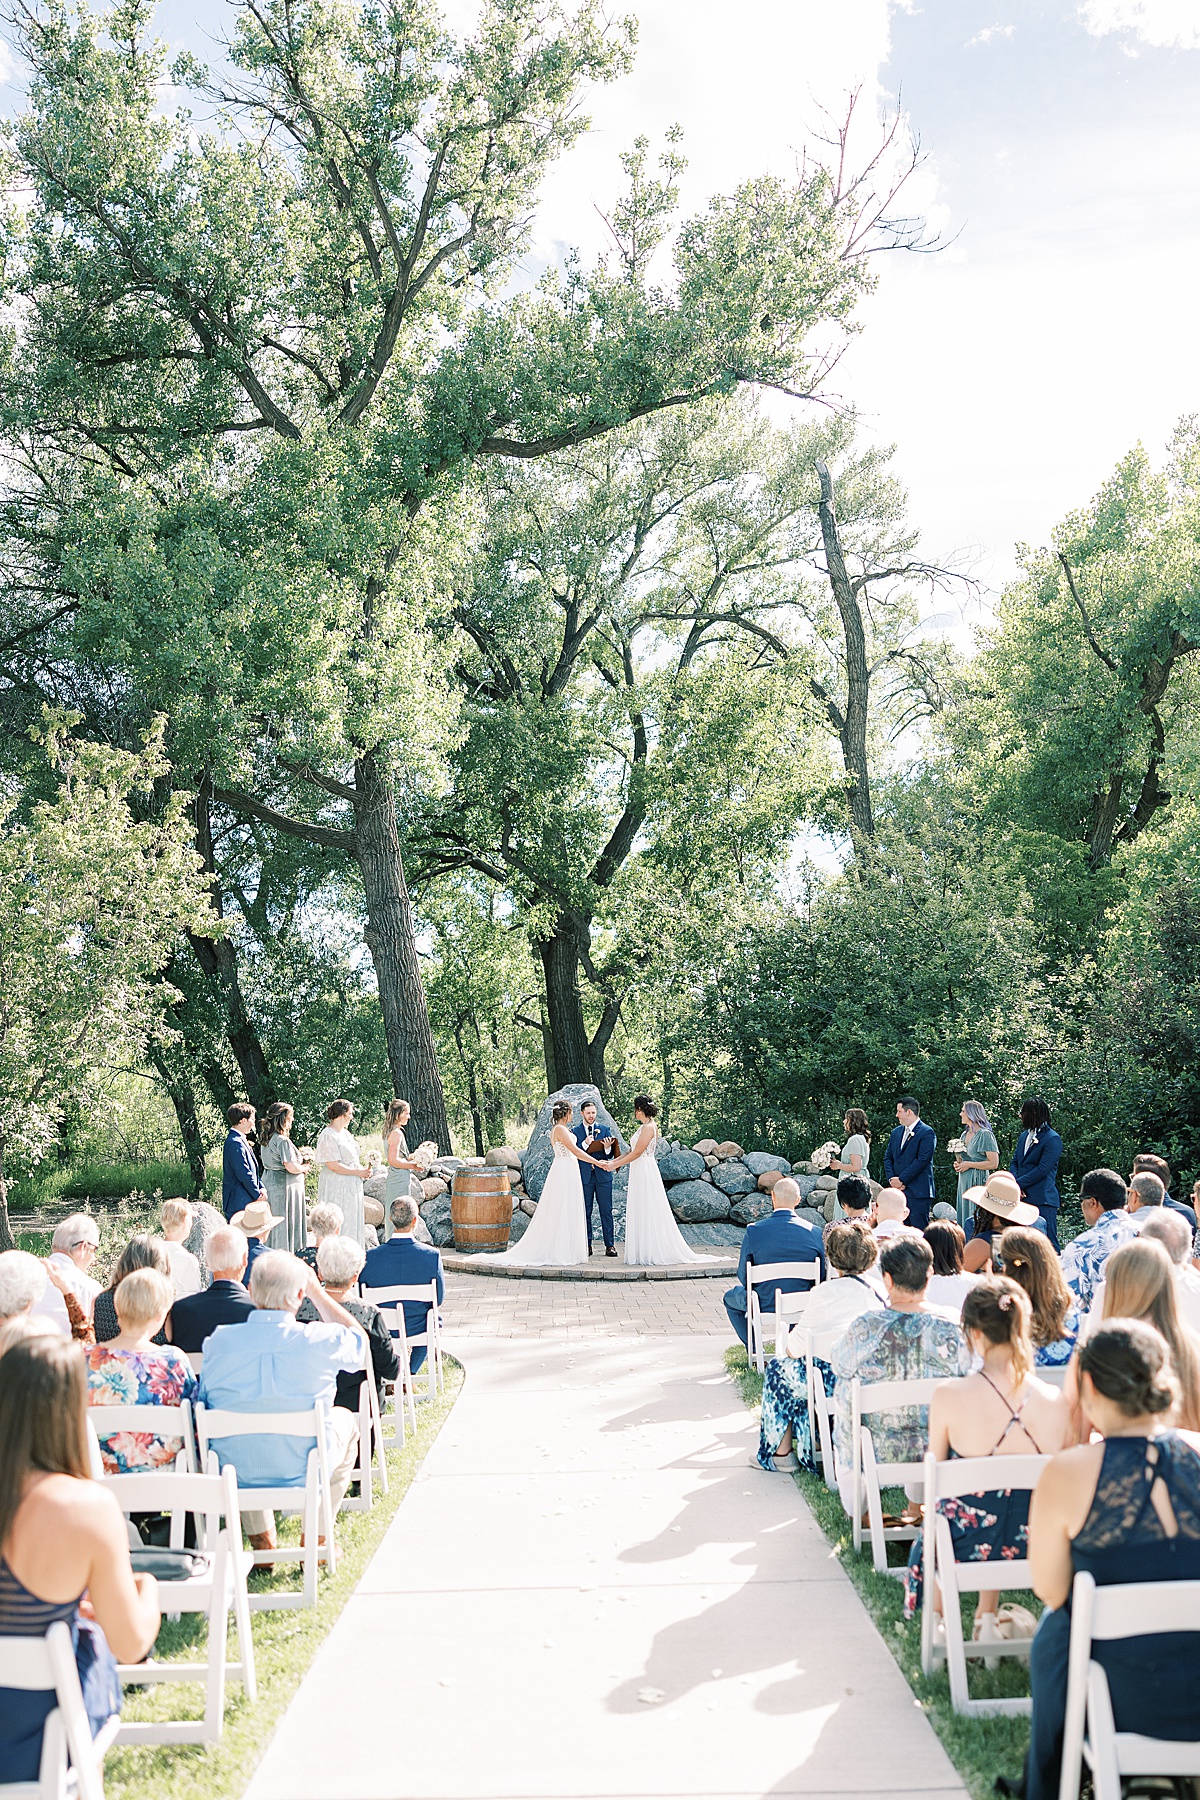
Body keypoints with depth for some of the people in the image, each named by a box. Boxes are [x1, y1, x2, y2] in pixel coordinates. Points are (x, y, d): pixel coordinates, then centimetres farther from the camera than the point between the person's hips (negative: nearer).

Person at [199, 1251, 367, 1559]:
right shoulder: (319, 1341, -17)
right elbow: (359, 1337, 7)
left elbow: (203, 1403, 3)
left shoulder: (218, 1340, -13)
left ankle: (261, 1539, 33)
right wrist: (317, 1292, 12)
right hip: (303, 1474, -2)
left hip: (233, 1475, 2)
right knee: (345, 1418, 27)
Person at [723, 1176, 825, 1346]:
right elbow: (821, 1277, -2)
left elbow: (743, 1277, -6)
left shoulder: (753, 1231, -16)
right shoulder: (814, 1232, -12)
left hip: (764, 1305, -2)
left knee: (730, 1298, 31)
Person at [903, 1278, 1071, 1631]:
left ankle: (937, 1615, 53)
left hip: (965, 1548, -2)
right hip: (1033, 1549, 2)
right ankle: (986, 1618, 42)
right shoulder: (1058, 1404, -16)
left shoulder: (949, 1398, -21)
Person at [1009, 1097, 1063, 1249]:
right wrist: (1015, 1183, -4)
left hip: (1042, 1200, -8)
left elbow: (1042, 1170, -15)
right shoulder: (1024, 1136, 18)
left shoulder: (1052, 1139, -8)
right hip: (1022, 1197, 8)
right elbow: (1014, 1162, 15)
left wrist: (1018, 1183, -13)